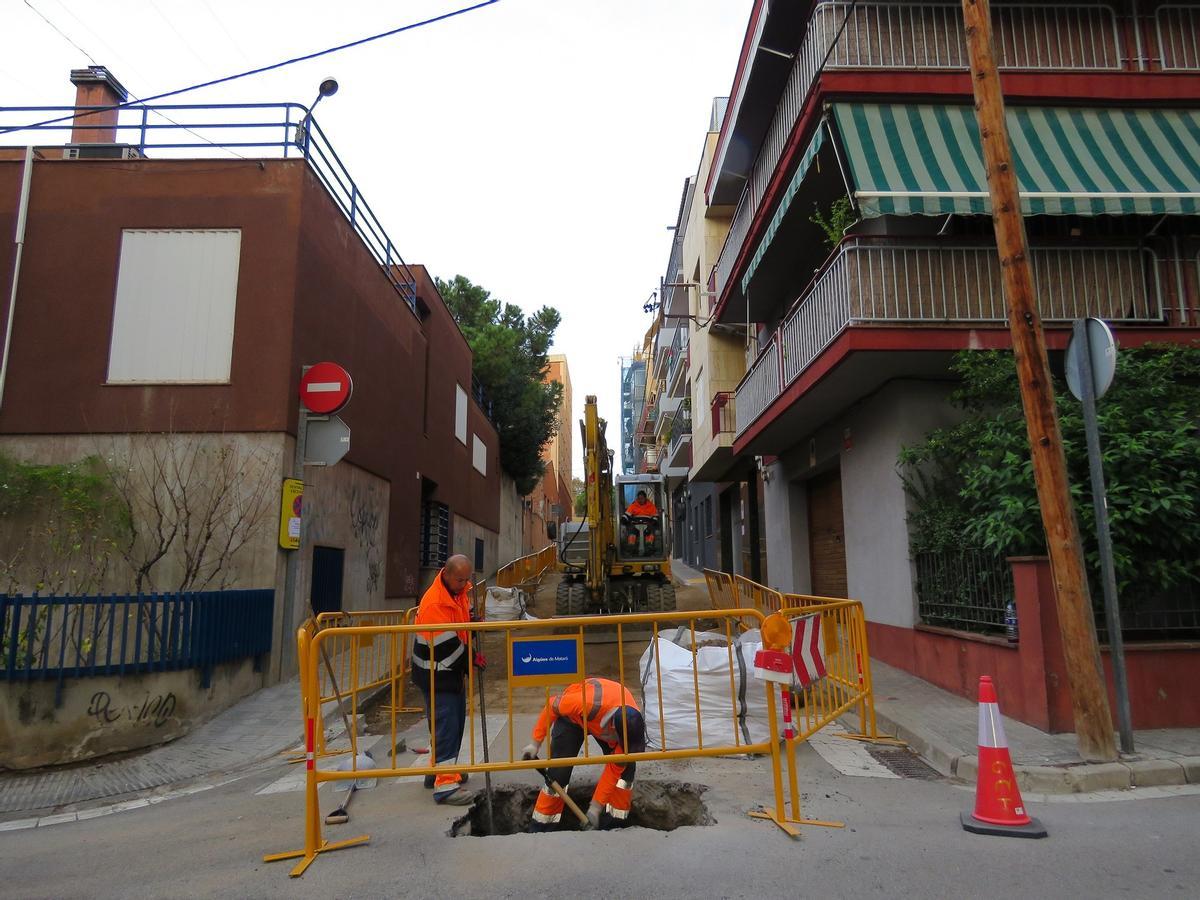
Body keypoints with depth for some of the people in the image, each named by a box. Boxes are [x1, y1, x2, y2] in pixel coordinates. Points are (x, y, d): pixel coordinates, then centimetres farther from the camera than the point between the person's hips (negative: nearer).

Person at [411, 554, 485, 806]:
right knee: (445, 726, -9)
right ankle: (444, 784, -5)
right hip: (436, 674, -9)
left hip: (455, 670, 9)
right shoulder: (434, 603, -27)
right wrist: (471, 660, -14)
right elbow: (446, 645, -27)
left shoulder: (461, 590, 2)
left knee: (456, 722, 18)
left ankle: (439, 769, 33)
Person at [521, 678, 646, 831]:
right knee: (559, 771, -14)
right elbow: (552, 706, -25)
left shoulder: (630, 724, -32)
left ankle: (618, 823, 4)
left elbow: (614, 770, -20)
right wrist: (536, 743, -17)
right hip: (572, 716, -3)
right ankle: (540, 826, 3)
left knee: (625, 767, -12)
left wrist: (595, 808, -18)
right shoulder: (588, 703, -46)